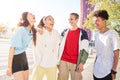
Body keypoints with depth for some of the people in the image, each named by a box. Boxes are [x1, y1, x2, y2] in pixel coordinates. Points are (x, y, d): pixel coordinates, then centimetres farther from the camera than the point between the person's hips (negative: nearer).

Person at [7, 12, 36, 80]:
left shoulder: (32, 31, 1)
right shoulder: (21, 30, -20)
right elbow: (12, 48, -20)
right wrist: (9, 67, -18)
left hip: (24, 57, 8)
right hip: (16, 58, -7)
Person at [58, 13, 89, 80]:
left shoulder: (82, 33, -1)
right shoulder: (65, 32, 10)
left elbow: (85, 50, -5)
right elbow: (60, 46, 13)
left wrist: (82, 63, -10)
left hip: (76, 63, -3)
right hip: (63, 61, 3)